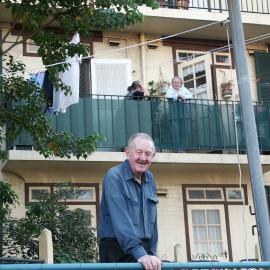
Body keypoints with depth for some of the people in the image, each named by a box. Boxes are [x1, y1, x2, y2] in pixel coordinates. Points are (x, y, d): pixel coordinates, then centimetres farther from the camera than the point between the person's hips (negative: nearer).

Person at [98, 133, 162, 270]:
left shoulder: (150, 179, 10)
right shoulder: (114, 176, -12)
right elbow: (120, 220, -23)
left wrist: (152, 253, 6)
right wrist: (140, 254, -31)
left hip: (144, 249, 6)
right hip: (117, 250, -6)